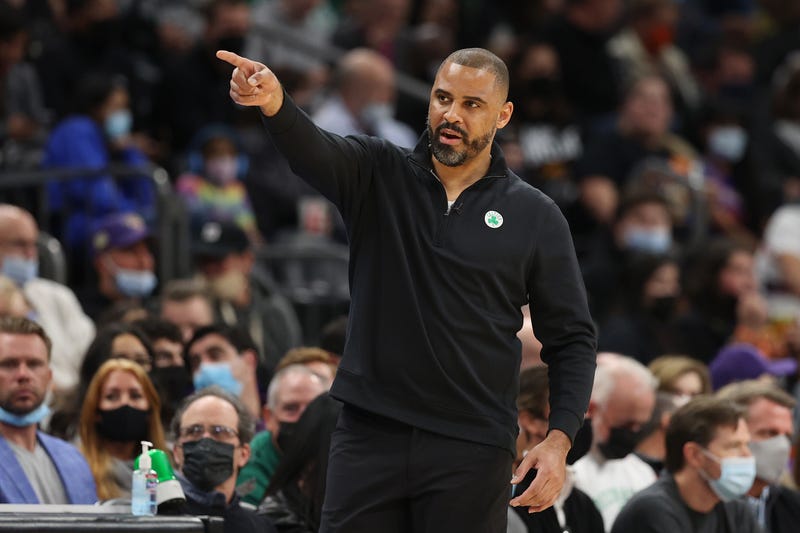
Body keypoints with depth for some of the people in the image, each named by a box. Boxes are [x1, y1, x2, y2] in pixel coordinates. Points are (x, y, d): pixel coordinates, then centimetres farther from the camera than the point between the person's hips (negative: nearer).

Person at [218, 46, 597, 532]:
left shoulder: (535, 217, 2)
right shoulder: (377, 176, 4)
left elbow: (572, 338, 5)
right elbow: (313, 151, -17)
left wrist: (559, 440, -9)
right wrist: (274, 104, -41)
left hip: (471, 449, -1)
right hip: (369, 435, 1)